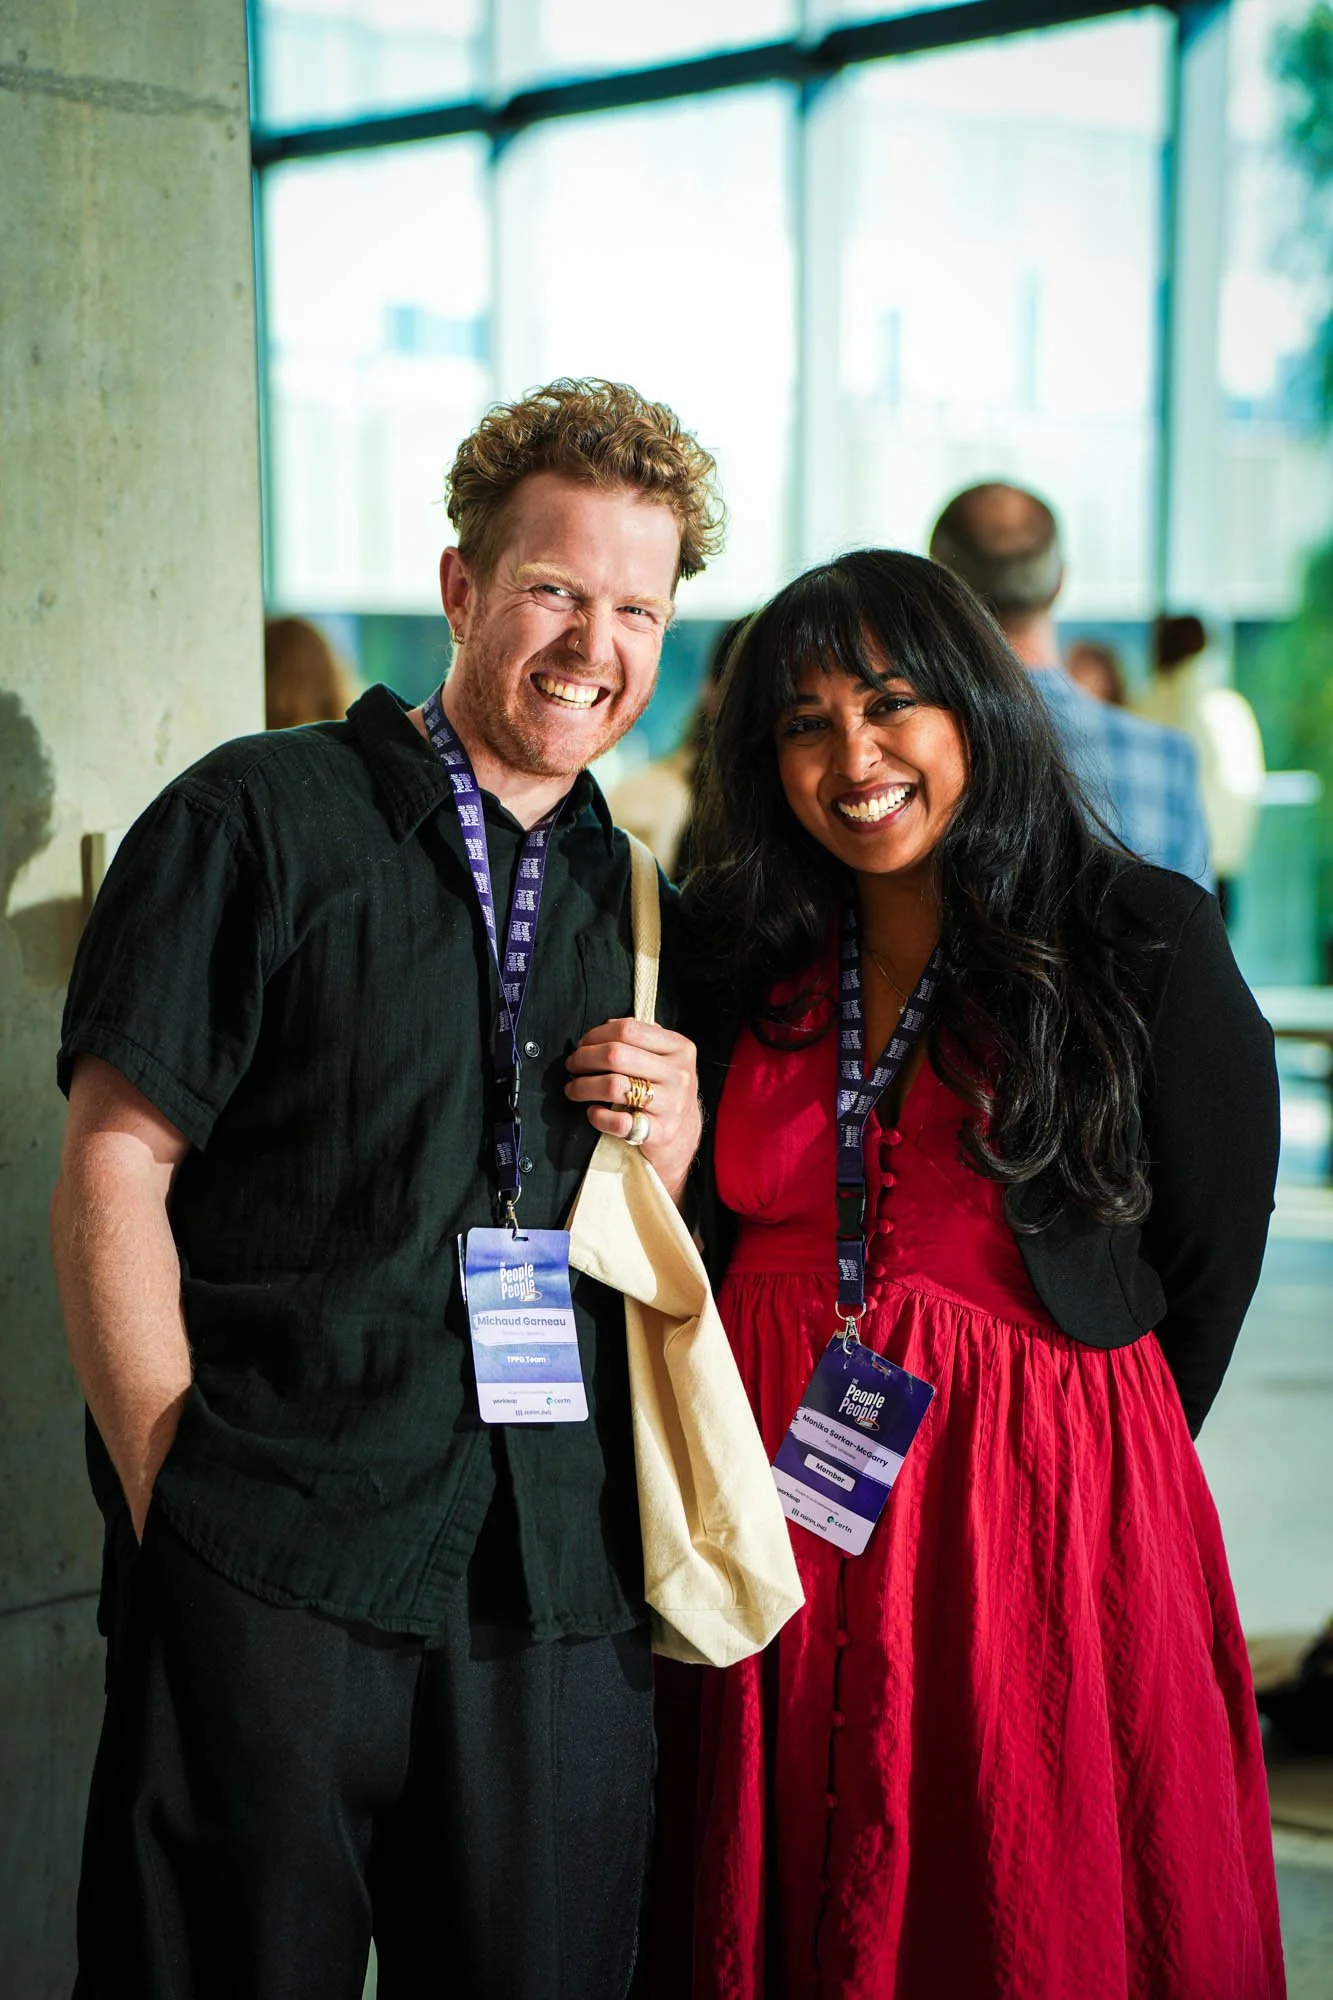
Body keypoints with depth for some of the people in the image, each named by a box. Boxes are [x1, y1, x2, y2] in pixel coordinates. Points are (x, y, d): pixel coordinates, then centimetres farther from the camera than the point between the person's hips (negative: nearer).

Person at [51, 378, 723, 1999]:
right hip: (269, 1570, -4)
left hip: (559, 1597, 5)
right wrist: (174, 1492, -9)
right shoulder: (259, 821, 0)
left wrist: (671, 1143, 1)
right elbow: (112, 1170, -4)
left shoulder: (635, 903, 16)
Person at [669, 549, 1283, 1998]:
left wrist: (1088, 1466, 3)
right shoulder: (739, 961, 7)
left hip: (1039, 1508, -3)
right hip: (777, 1511, 4)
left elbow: (1211, 1252, -1)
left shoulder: (1143, 940, -6)